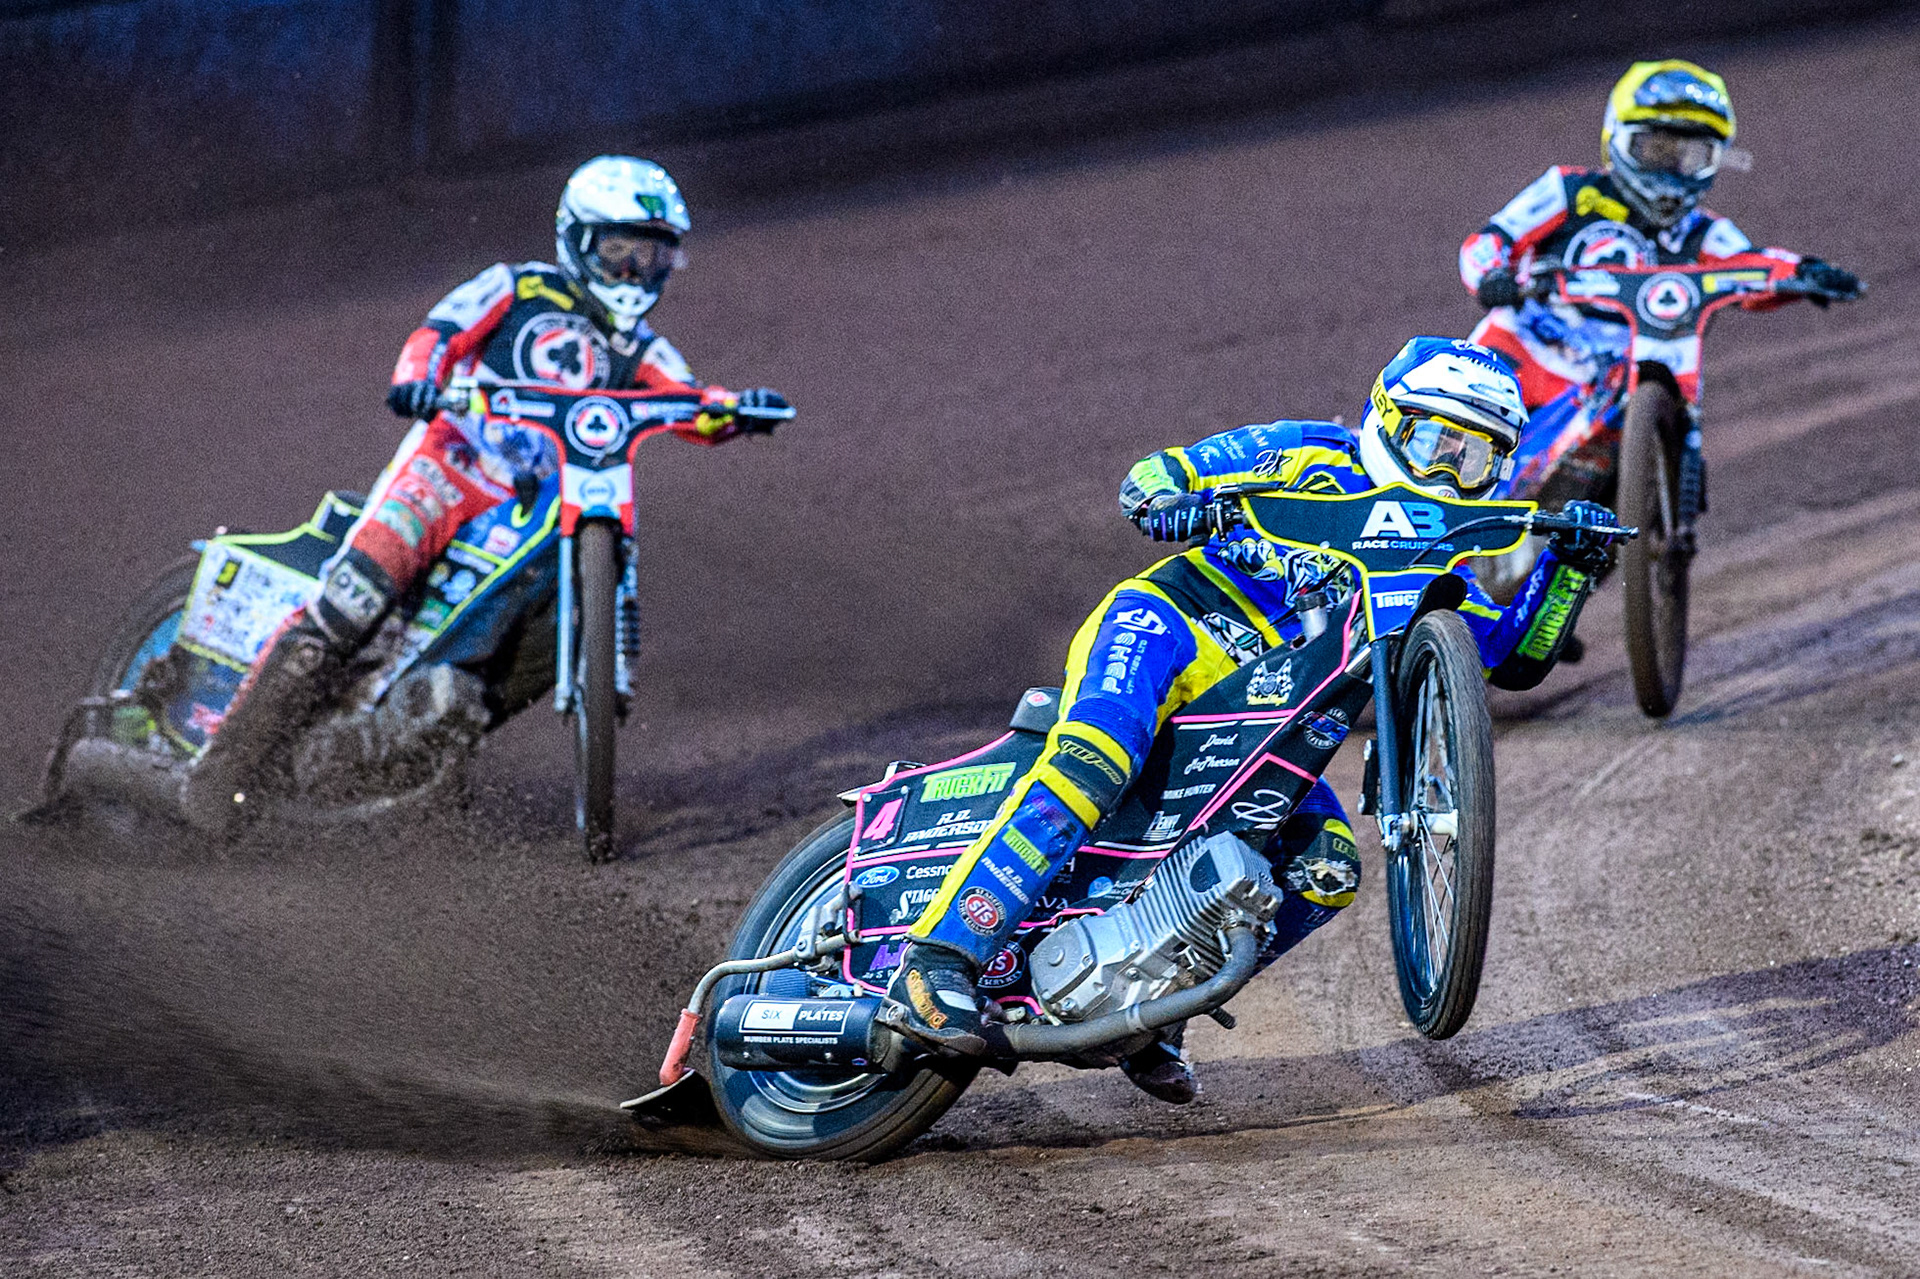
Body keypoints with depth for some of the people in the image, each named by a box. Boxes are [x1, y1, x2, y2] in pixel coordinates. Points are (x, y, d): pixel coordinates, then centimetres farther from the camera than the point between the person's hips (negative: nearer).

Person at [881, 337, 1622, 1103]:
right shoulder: (1311, 455, 6)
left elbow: (1515, 660, 12)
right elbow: (1149, 476, 5)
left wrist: (1568, 565, -1)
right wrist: (1169, 505, -19)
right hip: (1166, 623, -6)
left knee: (1327, 869, -12)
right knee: (1095, 758, -36)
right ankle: (936, 962, -44)